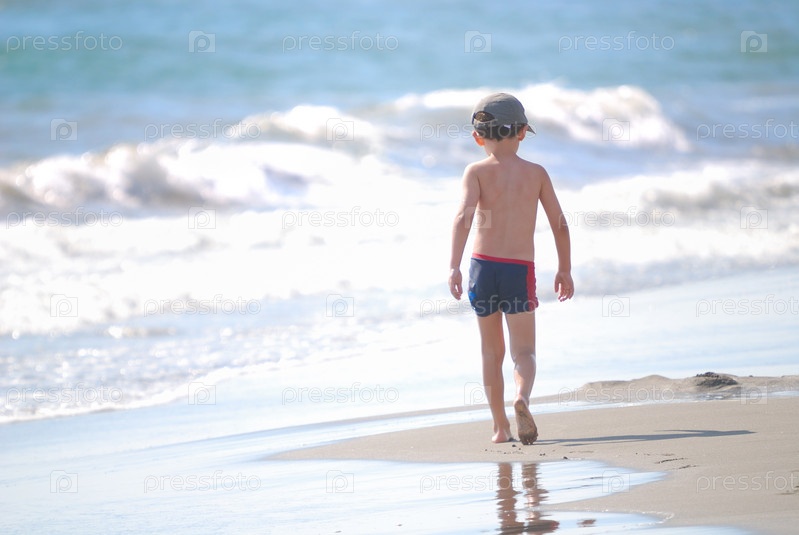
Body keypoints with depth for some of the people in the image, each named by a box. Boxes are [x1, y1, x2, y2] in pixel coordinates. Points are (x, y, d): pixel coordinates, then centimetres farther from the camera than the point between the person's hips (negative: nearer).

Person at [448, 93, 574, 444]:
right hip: (520, 271, 0)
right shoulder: (537, 173, 7)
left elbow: (464, 216, -15)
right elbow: (560, 224, 7)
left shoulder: (477, 171, 1)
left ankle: (500, 426, 17)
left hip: (483, 266, 0)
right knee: (524, 352, -3)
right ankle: (522, 398, -34)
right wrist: (564, 270, 18)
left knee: (492, 351, 15)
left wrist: (454, 267, -19)